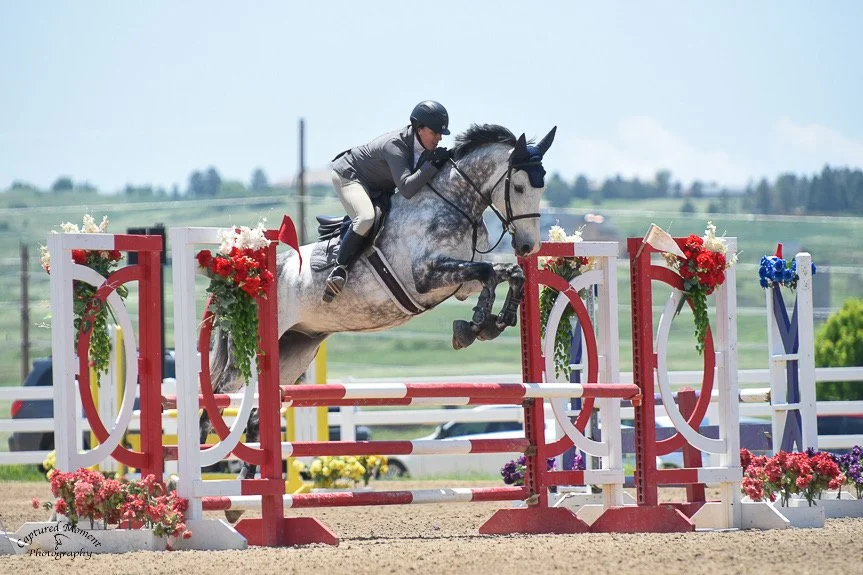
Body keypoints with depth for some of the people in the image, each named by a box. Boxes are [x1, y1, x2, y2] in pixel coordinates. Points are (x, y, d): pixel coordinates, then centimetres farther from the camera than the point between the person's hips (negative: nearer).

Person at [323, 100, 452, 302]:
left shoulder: (429, 149, -10)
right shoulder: (395, 144, -35)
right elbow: (407, 188, -43)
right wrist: (434, 164, -42)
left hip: (379, 187, 9)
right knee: (366, 218, -33)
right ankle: (340, 268, -21)